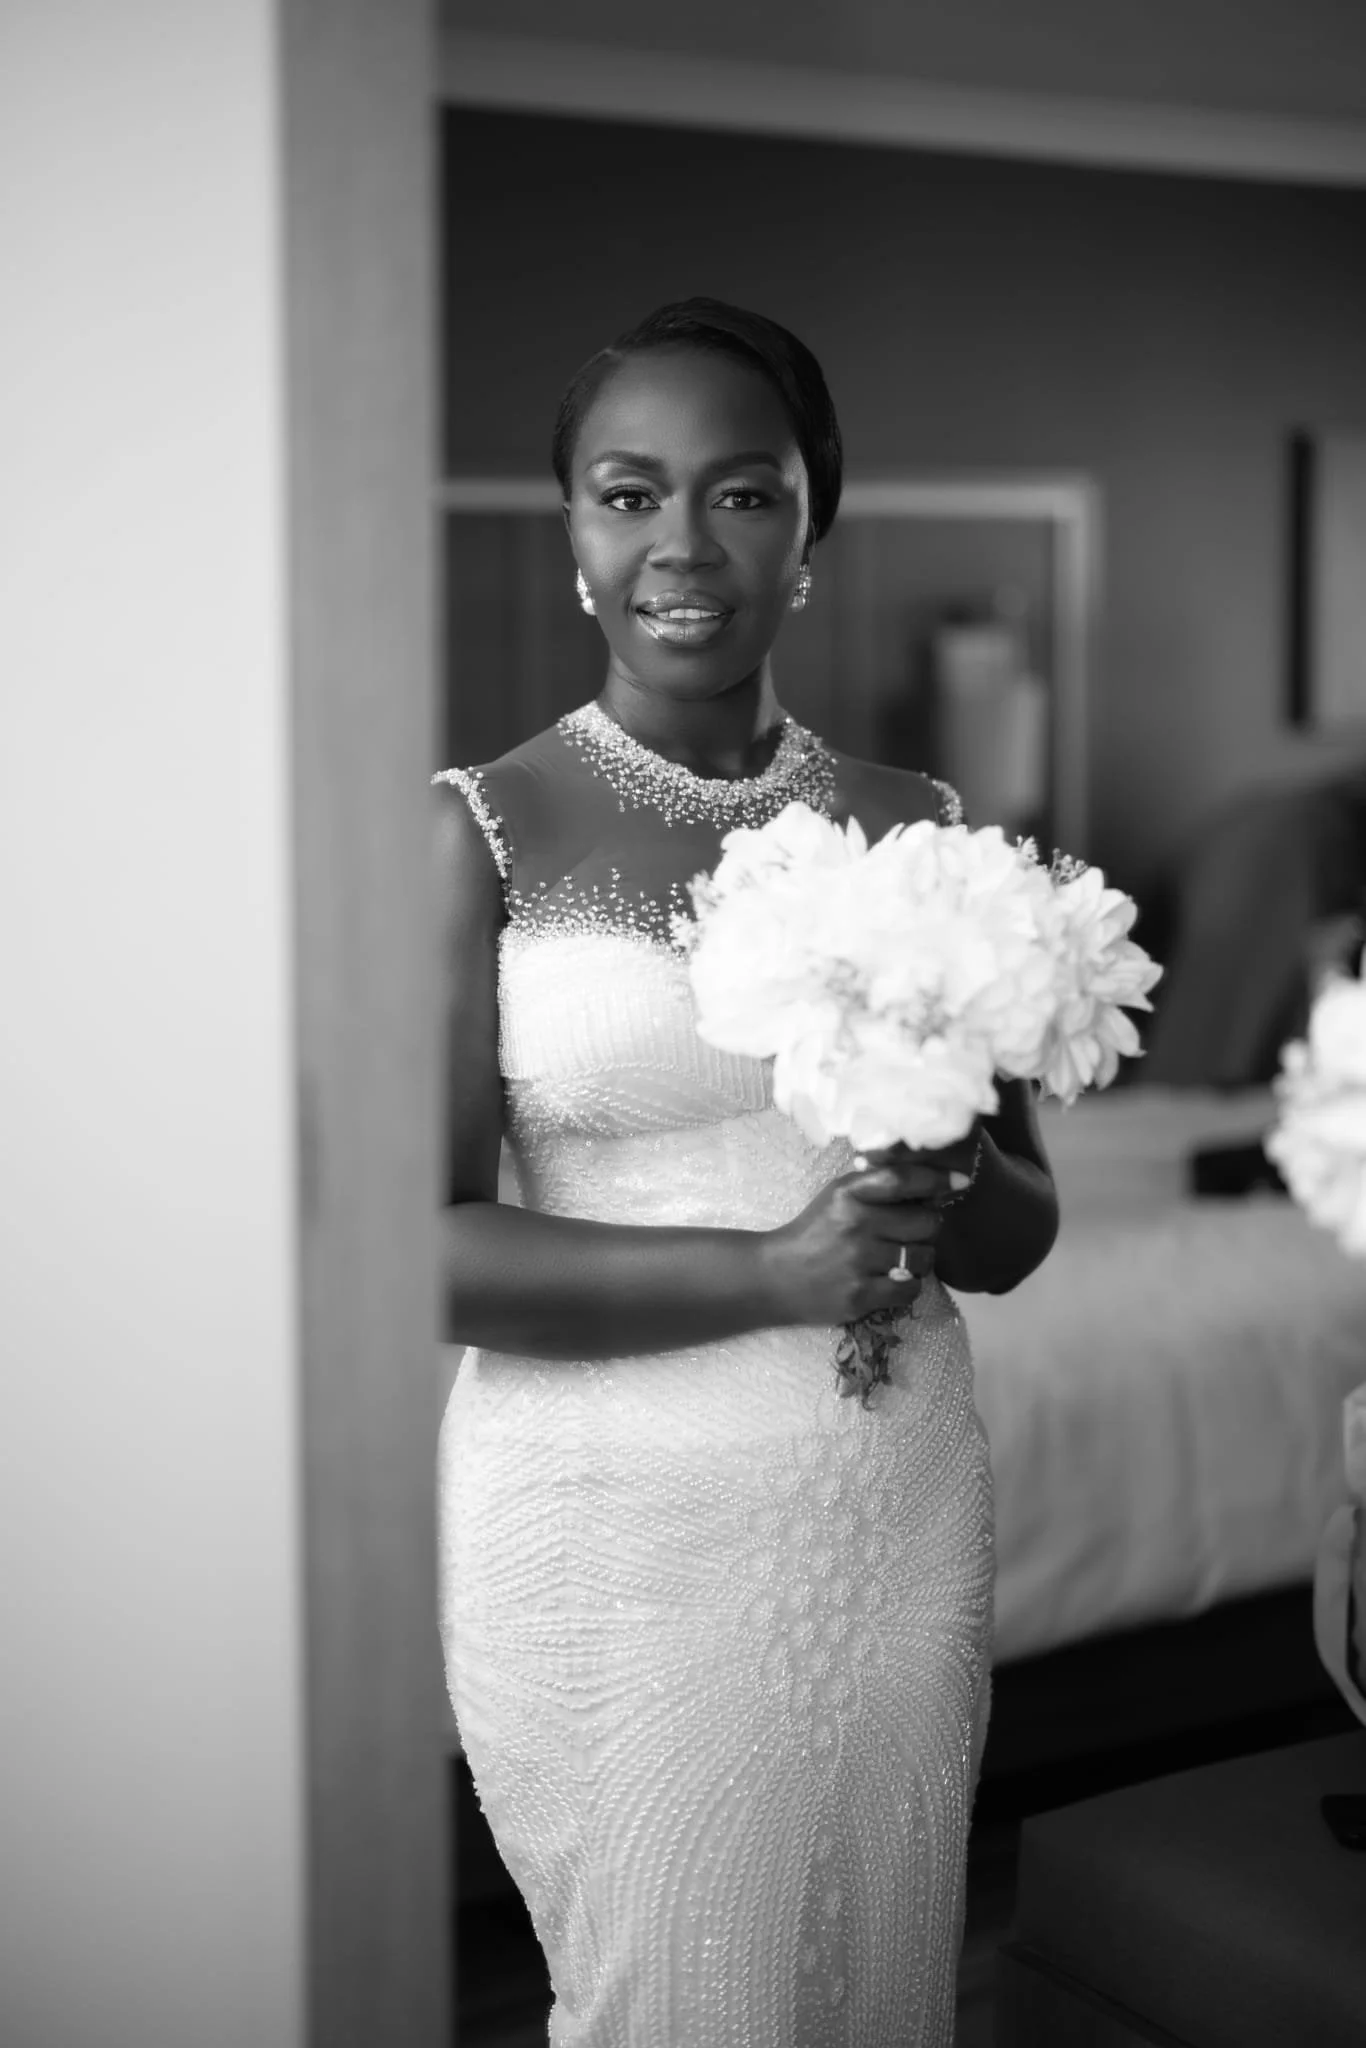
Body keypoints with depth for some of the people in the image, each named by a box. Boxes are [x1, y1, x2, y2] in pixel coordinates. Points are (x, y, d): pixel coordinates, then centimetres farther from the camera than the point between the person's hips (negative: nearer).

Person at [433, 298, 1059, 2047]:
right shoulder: (480, 832, -7)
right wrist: (772, 1271, -21)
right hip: (614, 1527, -3)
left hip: (896, 1509, 4)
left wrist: (950, 1172, -14)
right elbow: (417, 1246, -13)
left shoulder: (916, 830, 5)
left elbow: (1018, 1235, 8)